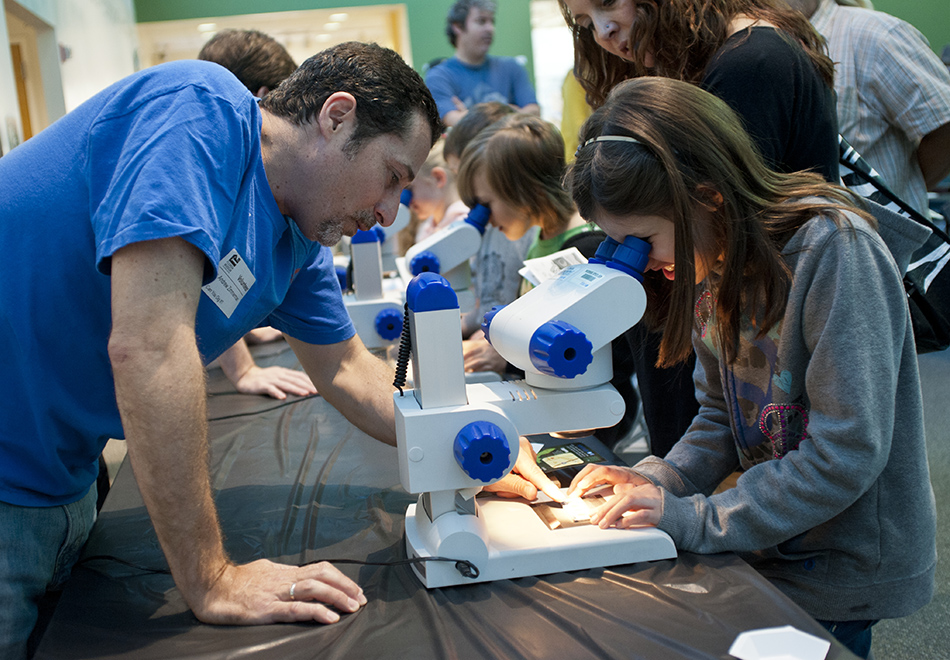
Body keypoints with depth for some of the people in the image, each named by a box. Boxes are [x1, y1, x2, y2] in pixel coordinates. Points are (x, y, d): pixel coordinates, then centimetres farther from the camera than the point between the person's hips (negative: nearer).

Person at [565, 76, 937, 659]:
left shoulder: (833, 249, -25)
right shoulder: (709, 262, -1)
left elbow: (848, 450, -27)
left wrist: (699, 520, -25)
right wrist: (662, 480, -10)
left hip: (850, 563, -6)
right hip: (773, 546, 7)